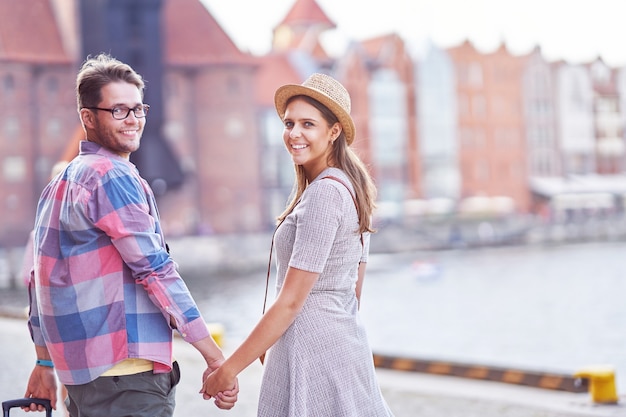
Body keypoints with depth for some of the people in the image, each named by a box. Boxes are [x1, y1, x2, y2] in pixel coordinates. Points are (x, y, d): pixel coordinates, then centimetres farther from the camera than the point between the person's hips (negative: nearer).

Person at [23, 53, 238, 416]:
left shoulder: (60, 184, 17)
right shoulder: (112, 176, -11)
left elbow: (43, 279, 20)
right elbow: (155, 270, -16)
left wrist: (45, 364, 27)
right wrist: (217, 360, -15)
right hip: (125, 371, -10)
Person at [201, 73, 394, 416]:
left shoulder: (324, 194, -19)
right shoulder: (350, 186, 10)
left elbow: (290, 302, -20)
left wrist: (229, 369, -15)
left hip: (312, 349, -10)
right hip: (345, 340, 10)